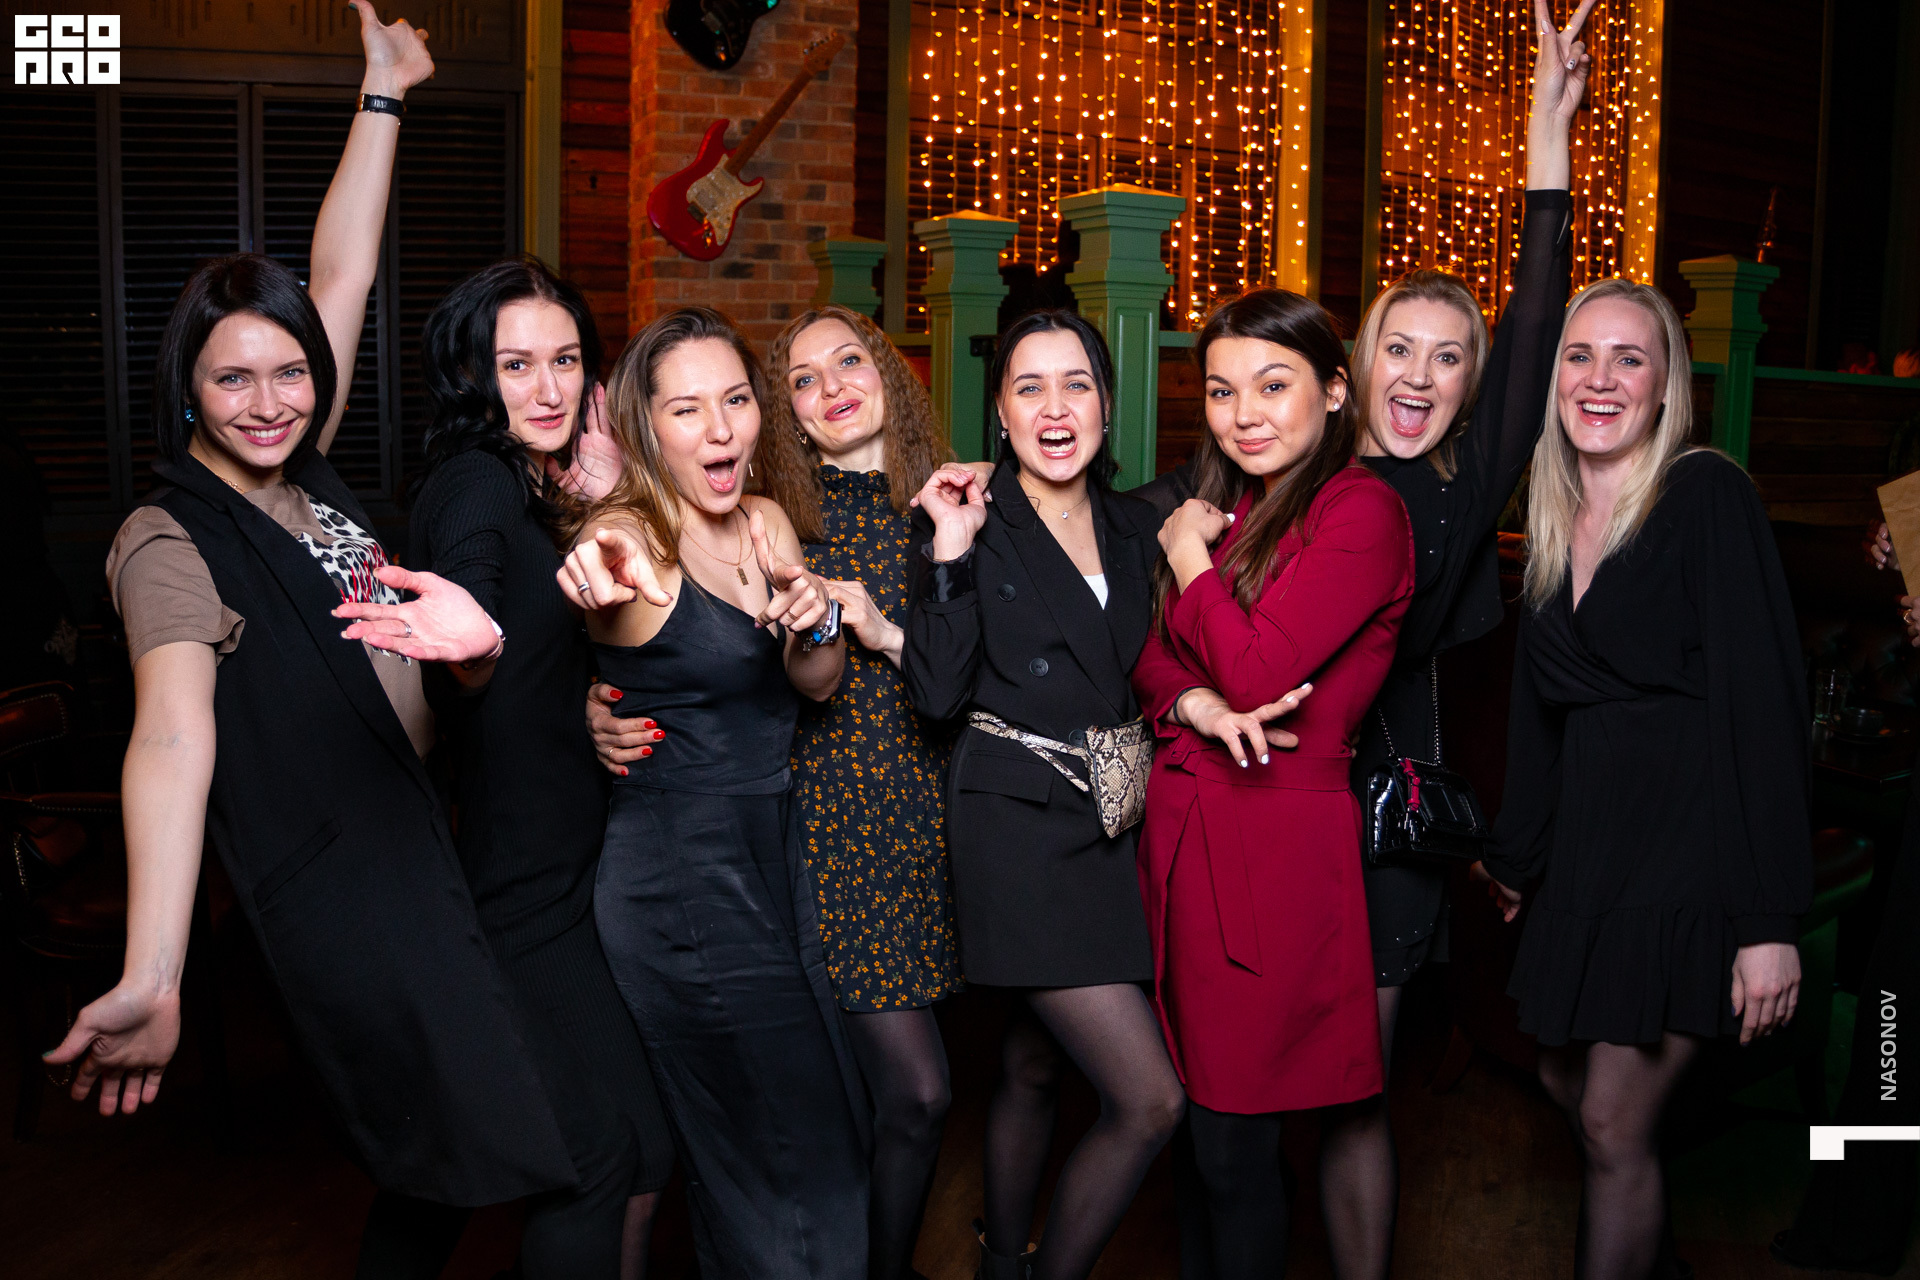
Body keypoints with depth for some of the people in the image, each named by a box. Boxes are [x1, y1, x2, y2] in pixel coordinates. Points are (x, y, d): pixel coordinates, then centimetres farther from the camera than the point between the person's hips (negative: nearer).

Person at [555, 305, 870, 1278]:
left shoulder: (767, 524, 5)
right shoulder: (627, 535, -16)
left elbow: (818, 683, 5)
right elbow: (615, 572, -39)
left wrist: (815, 625, -18)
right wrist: (610, 587, -64)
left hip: (778, 855, 8)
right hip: (679, 877, -7)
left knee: (830, 1129, 20)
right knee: (789, 1159, 2)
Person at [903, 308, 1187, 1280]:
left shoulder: (1133, 526, 11)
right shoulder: (968, 519, -5)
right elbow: (937, 694, -13)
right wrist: (949, 554, -19)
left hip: (1109, 825, 6)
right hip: (1018, 827, -6)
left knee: (1032, 1068, 18)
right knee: (1150, 1099, -9)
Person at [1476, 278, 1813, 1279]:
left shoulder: (1707, 498, -11)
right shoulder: (1556, 521, 10)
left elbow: (1765, 706, -16)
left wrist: (1769, 918, -20)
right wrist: (1514, 855, 22)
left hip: (1689, 847, -7)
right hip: (1587, 849, 7)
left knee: (1615, 1123, -2)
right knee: (1566, 1084, 15)